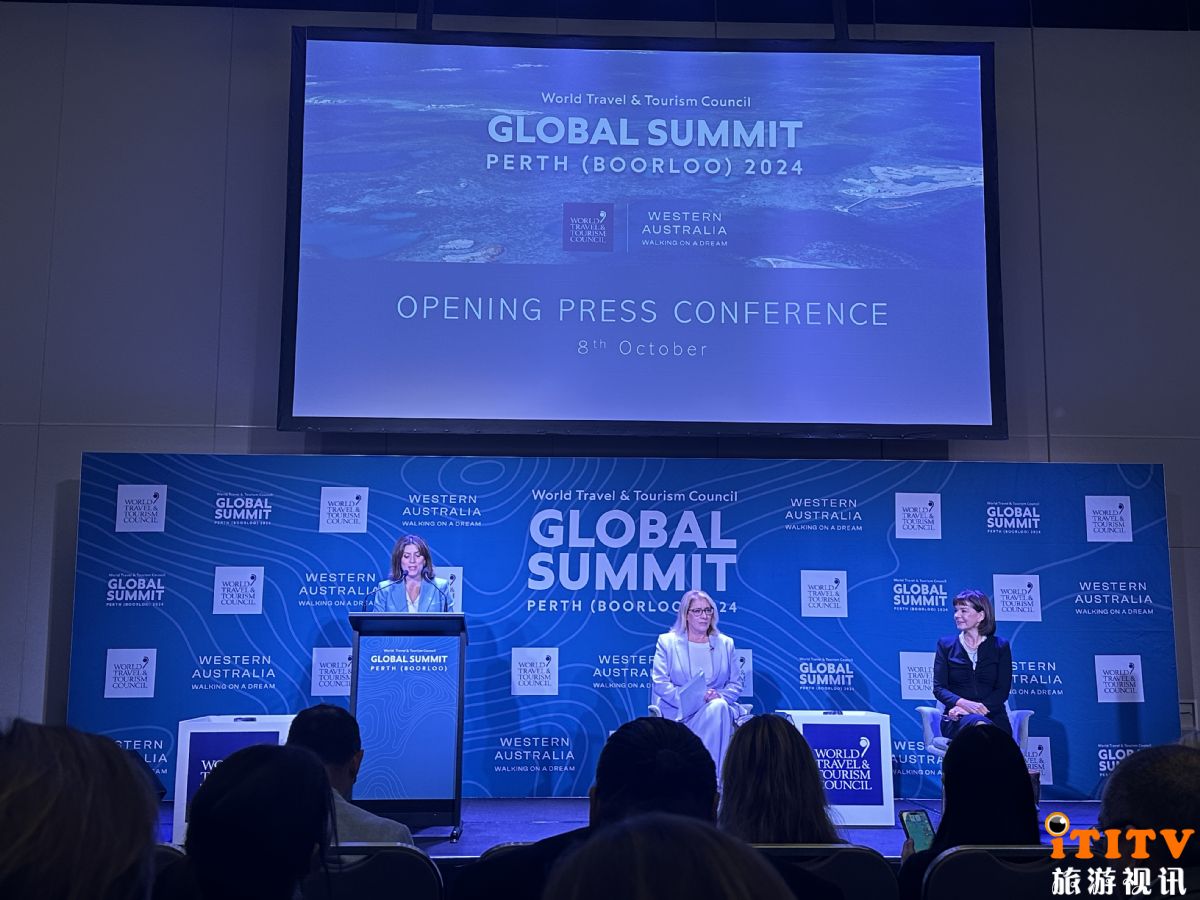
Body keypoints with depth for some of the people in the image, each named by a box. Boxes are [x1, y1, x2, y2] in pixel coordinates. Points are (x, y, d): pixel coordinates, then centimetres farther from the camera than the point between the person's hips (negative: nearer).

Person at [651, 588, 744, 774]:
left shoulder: (725, 644, 14)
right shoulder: (667, 642, 7)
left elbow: (736, 684, 10)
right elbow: (660, 683, -2)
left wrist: (718, 696, -12)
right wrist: (687, 697, -18)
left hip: (717, 707, 3)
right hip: (678, 712, -2)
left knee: (718, 707, -35)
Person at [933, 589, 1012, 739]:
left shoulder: (1000, 646, 12)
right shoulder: (946, 645, 13)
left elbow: (1003, 690, 3)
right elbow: (939, 688, 4)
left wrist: (979, 708, -14)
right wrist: (964, 704, -16)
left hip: (993, 716, 1)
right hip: (956, 719, -1)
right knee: (978, 723, -39)